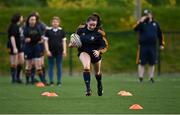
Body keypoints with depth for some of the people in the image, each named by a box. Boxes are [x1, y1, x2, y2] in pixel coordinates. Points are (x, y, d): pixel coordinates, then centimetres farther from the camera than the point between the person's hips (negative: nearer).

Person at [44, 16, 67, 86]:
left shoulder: (61, 31, 6)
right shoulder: (48, 30, 1)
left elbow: (64, 41, 9)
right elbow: (46, 41, 1)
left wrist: (64, 50, 0)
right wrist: (47, 51, -8)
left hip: (59, 51, 1)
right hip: (51, 51, -1)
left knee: (59, 66, 3)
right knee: (50, 66, 2)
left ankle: (59, 81, 8)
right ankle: (51, 81, 7)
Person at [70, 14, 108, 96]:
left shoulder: (99, 33, -19)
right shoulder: (81, 29, -11)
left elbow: (105, 46, -13)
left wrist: (99, 51, -32)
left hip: (95, 53, 0)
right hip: (84, 52, 0)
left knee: (97, 72, 19)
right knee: (86, 67, -30)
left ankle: (99, 85, 53)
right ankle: (88, 89, -24)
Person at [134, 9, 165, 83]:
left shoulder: (155, 23, 9)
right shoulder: (141, 23, 0)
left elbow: (159, 34, 15)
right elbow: (135, 29, -20)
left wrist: (161, 44, 12)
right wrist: (141, 21, -29)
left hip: (153, 46, 3)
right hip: (143, 46, -3)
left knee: (152, 63, 7)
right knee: (141, 63, -2)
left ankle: (151, 78, 16)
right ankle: (140, 78, 4)